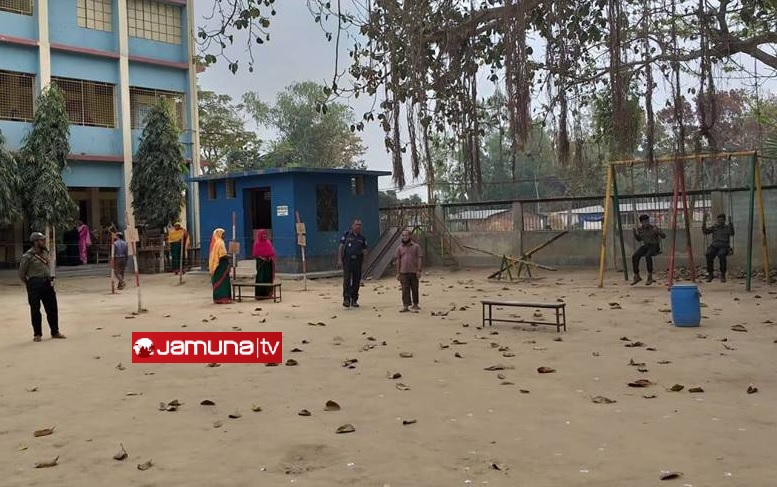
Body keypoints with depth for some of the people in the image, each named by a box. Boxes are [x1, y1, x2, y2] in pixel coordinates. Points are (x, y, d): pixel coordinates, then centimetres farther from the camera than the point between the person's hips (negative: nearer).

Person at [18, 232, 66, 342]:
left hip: (47, 283, 6)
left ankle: (55, 332, 18)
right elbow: (21, 274, -5)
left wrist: (48, 279, 15)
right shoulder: (28, 256, -12)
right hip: (34, 285, -6)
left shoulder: (45, 252, 8)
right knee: (35, 310, 3)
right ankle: (37, 334, 13)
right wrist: (30, 285, 2)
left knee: (52, 308, 8)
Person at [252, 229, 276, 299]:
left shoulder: (268, 242, 11)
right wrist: (261, 258, -17)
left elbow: (272, 253, 12)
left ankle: (267, 293, 11)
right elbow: (255, 254, -3)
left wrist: (270, 257, -7)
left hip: (268, 262, 4)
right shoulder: (257, 243, -1)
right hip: (261, 262, -4)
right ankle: (260, 294, -5)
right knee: (261, 278, -8)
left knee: (268, 277, 4)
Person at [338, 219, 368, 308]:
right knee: (347, 279, -11)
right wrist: (339, 259, -7)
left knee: (356, 281, 4)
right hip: (347, 260, -3)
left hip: (357, 261, 3)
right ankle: (346, 299, -12)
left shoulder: (362, 238, 13)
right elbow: (341, 247, 2)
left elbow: (365, 250, 18)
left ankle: (354, 300, 12)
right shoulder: (346, 235, 4)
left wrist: (364, 252, -7)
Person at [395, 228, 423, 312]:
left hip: (414, 272, -1)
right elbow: (398, 260, 9)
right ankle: (405, 306, -6)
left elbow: (419, 259, 0)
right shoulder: (399, 248, 8)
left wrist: (419, 270, -9)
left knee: (414, 289, 7)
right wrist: (398, 273, 3)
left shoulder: (416, 246, 3)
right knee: (405, 289, -5)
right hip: (403, 272, 1)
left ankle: (415, 304, 20)